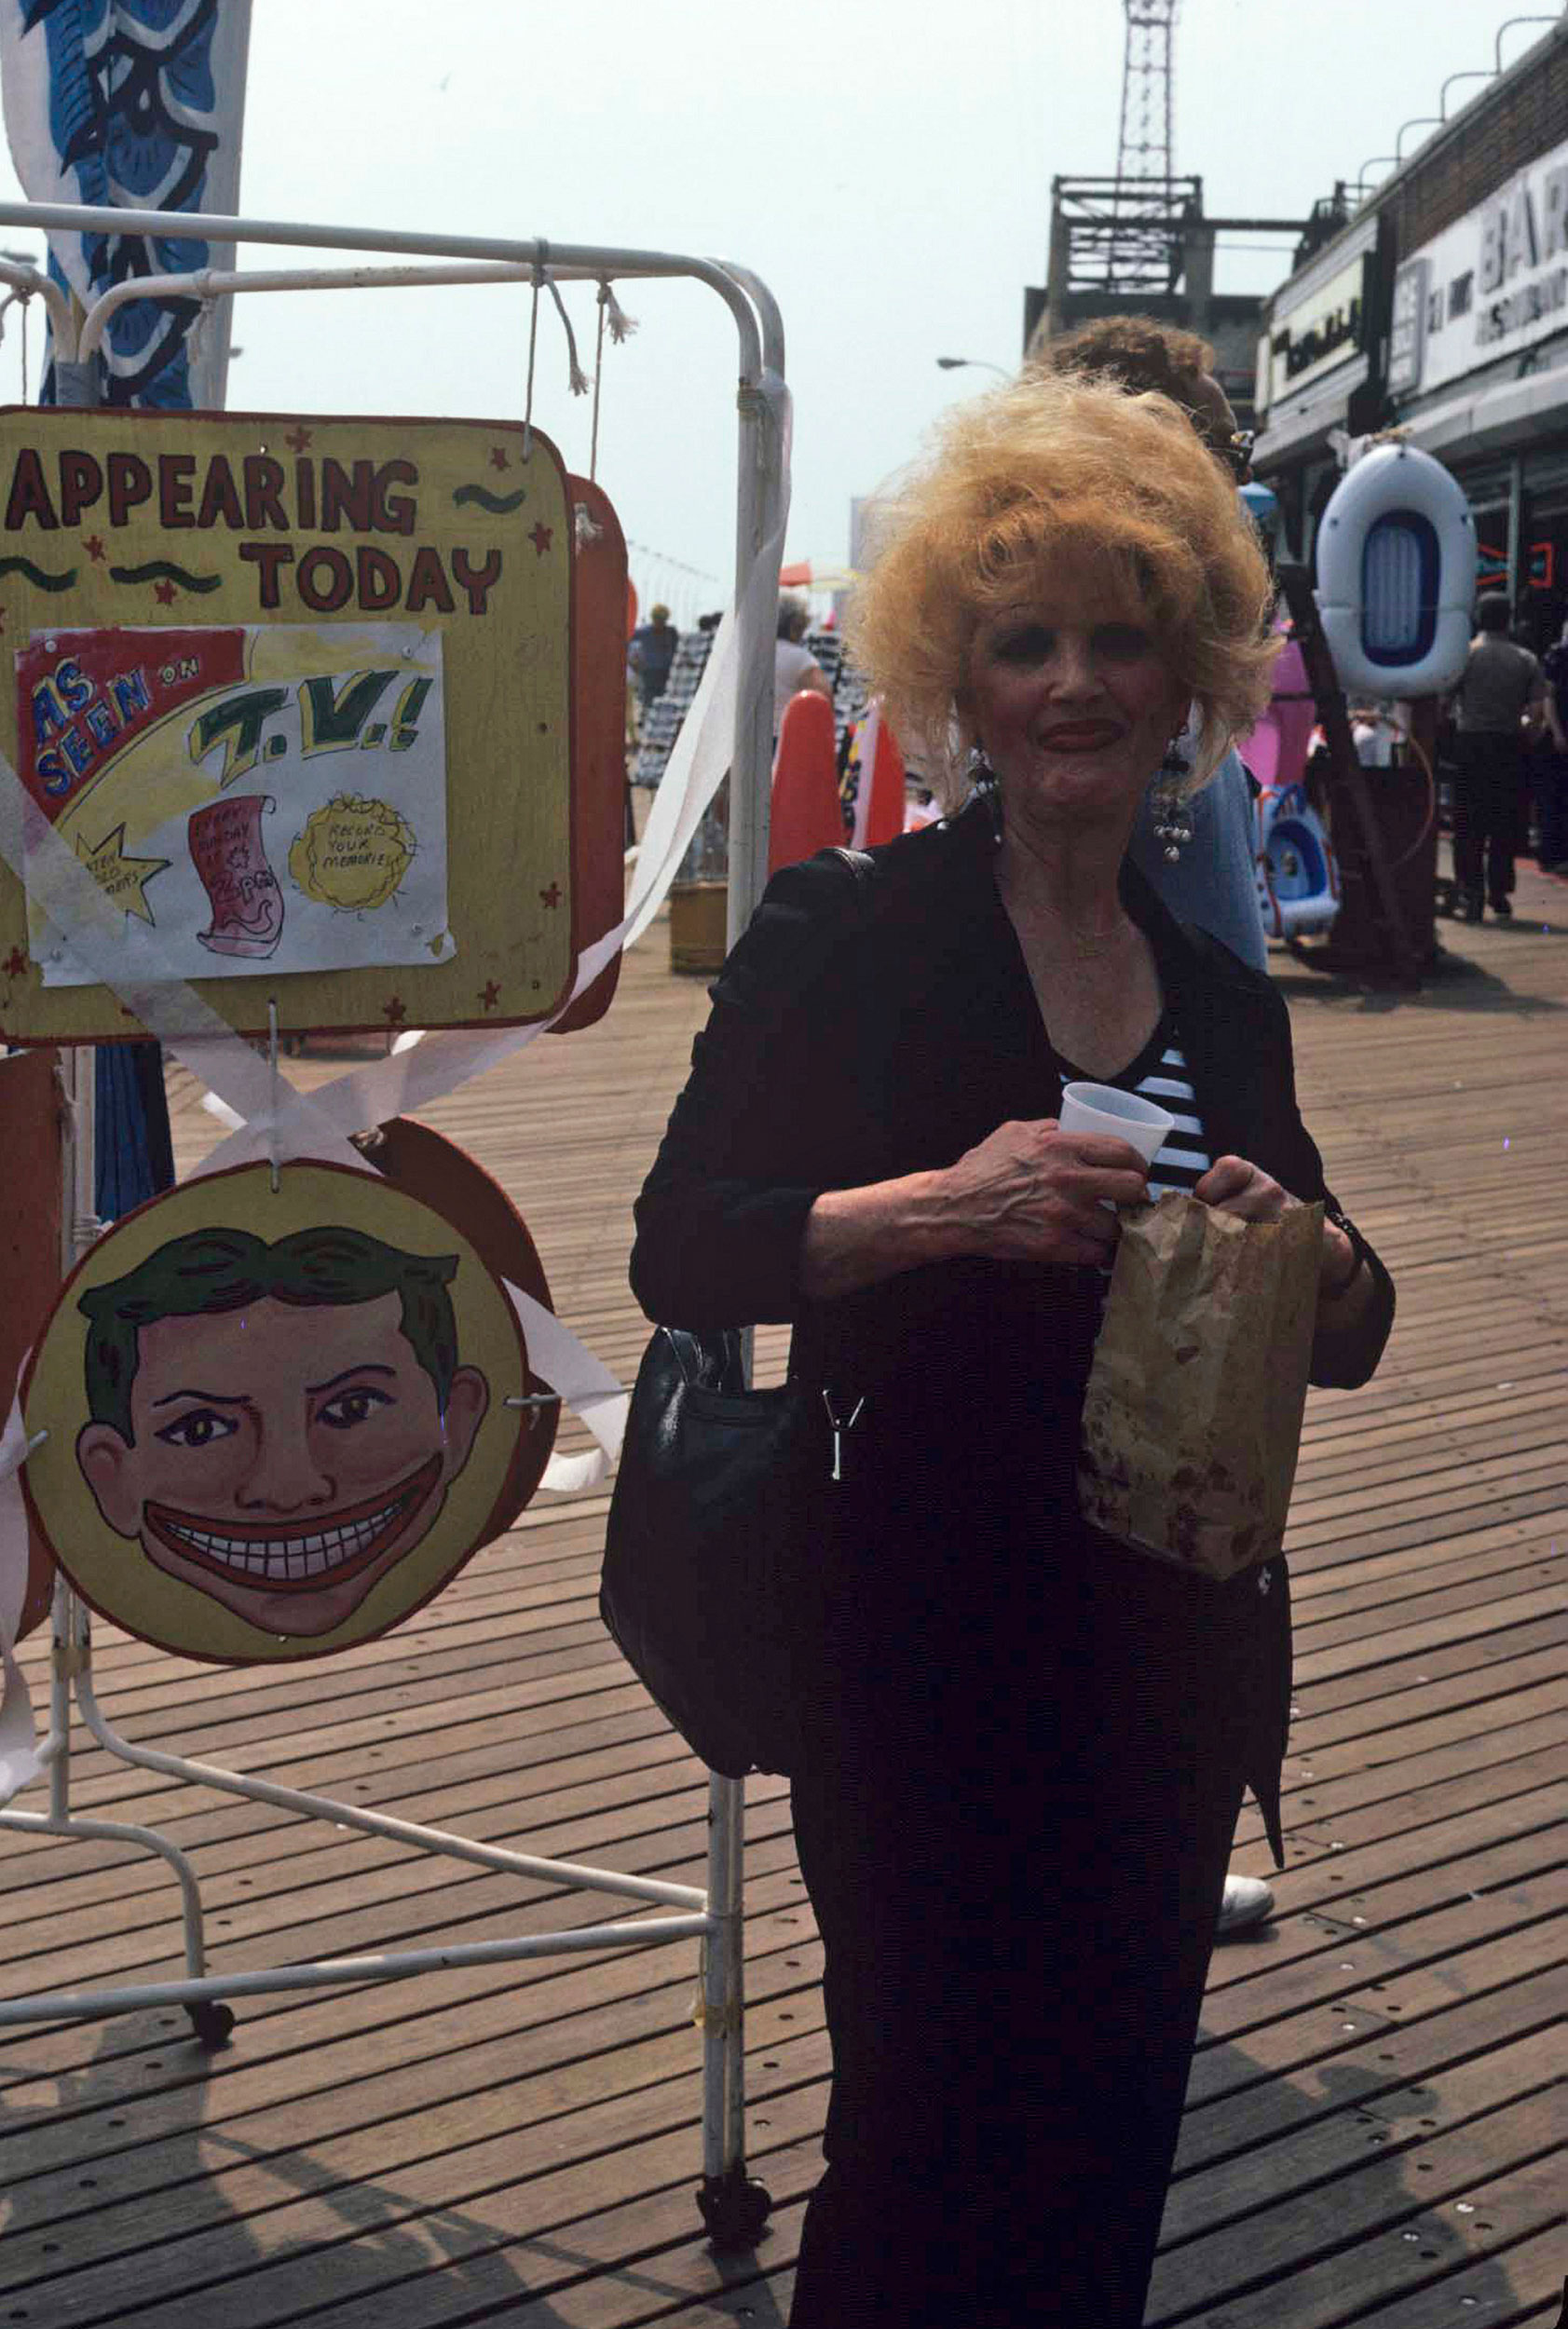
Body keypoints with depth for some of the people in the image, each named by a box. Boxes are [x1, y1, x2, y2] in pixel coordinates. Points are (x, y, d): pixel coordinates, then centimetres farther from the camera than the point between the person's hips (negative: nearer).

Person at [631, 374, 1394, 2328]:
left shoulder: (1222, 993, 7)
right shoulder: (850, 933, -8)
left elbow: (1348, 1338, 12)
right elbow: (679, 1253, -12)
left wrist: (1301, 1251, -11)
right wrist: (945, 1204, -26)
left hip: (1172, 1656, 5)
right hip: (924, 1652, -5)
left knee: (1110, 2148, 18)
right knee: (940, 2148, 7)